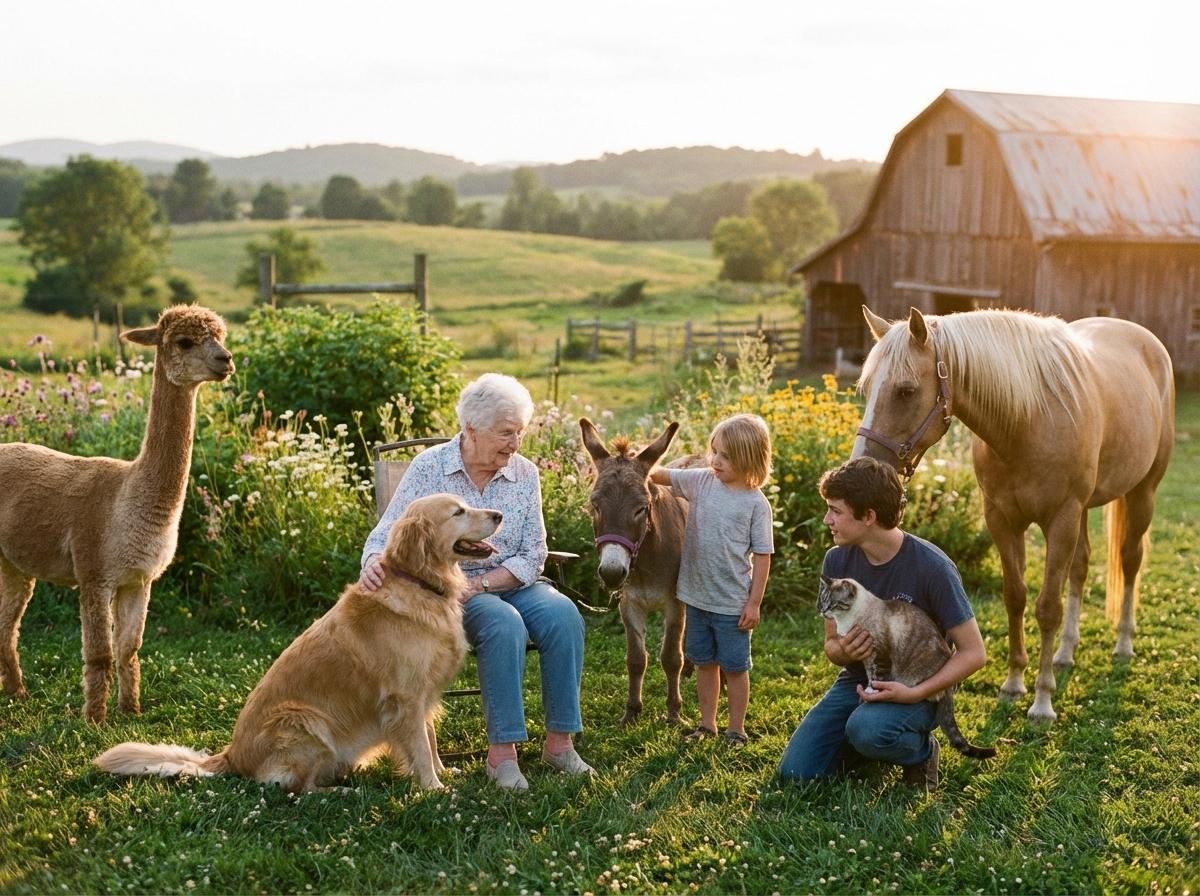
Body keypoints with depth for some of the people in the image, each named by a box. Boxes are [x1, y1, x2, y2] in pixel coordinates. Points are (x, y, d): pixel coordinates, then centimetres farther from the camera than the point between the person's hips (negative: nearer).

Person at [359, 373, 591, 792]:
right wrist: (374, 563, -33)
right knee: (504, 624, -34)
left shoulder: (524, 473, 1)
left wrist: (479, 584, -16)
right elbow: (385, 535, -9)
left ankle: (558, 741, -18)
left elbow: (532, 557, 0)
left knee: (563, 614, -26)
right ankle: (501, 751, -27)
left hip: (511, 583, 4)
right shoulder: (429, 467, -7)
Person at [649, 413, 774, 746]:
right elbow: (662, 475, 3)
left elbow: (762, 556, -10)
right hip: (698, 597, 5)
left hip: (733, 603, -4)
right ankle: (707, 724, 31)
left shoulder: (756, 503, -12)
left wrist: (754, 603, -11)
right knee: (704, 663, 17)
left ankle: (736, 729, 22)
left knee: (734, 667, 8)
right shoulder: (701, 482, -1)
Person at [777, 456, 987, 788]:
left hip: (915, 688, -5)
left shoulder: (932, 567, -20)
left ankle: (920, 749, -3)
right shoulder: (837, 561, -4)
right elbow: (831, 645, 7)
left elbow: (974, 653, -15)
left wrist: (915, 693, -26)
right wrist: (843, 651, -19)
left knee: (866, 729, -37)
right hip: (857, 681, 5)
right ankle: (870, 746, 16)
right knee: (795, 772, -10)